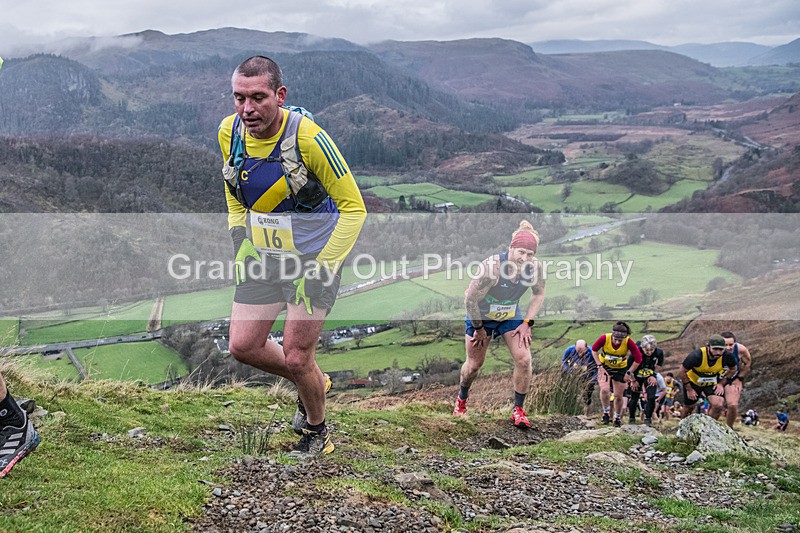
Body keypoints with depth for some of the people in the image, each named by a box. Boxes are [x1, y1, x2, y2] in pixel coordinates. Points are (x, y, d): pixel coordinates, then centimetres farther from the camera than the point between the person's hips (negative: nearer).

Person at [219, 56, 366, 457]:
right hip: (262, 257, 6)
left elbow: (353, 207, -16)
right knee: (243, 346, 2)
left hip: (314, 257, -6)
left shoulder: (307, 136, -24)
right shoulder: (229, 133, -7)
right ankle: (312, 381, 31)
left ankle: (317, 431, 25)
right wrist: (240, 240, 3)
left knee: (296, 357, -4)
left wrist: (324, 266, -18)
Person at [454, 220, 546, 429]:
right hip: (481, 316, -3)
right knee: (474, 364, 10)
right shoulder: (491, 267, -38)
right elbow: (470, 299, -26)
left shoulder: (535, 266, -25)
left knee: (524, 359, -11)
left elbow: (538, 294, -3)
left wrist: (527, 322, -10)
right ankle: (461, 399, 41)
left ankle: (518, 409, 8)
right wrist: (479, 328, -15)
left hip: (511, 316, 3)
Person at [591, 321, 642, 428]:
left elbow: (638, 359, -18)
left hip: (620, 369, 1)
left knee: (618, 396, 5)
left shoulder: (628, 342, -28)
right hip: (605, 367, -1)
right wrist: (599, 365, -14)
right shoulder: (604, 338, -28)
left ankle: (617, 418, 28)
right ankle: (606, 413, 0)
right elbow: (594, 349, -8)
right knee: (604, 390, -23)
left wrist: (629, 373, -16)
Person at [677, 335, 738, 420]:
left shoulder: (727, 356, -27)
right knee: (689, 408, 14)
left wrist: (722, 383, -10)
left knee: (718, 405, -22)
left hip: (712, 384, 2)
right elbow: (681, 372, -21)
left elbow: (733, 369, -2)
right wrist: (689, 389, -14)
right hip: (693, 382, -2)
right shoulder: (696, 356, -35)